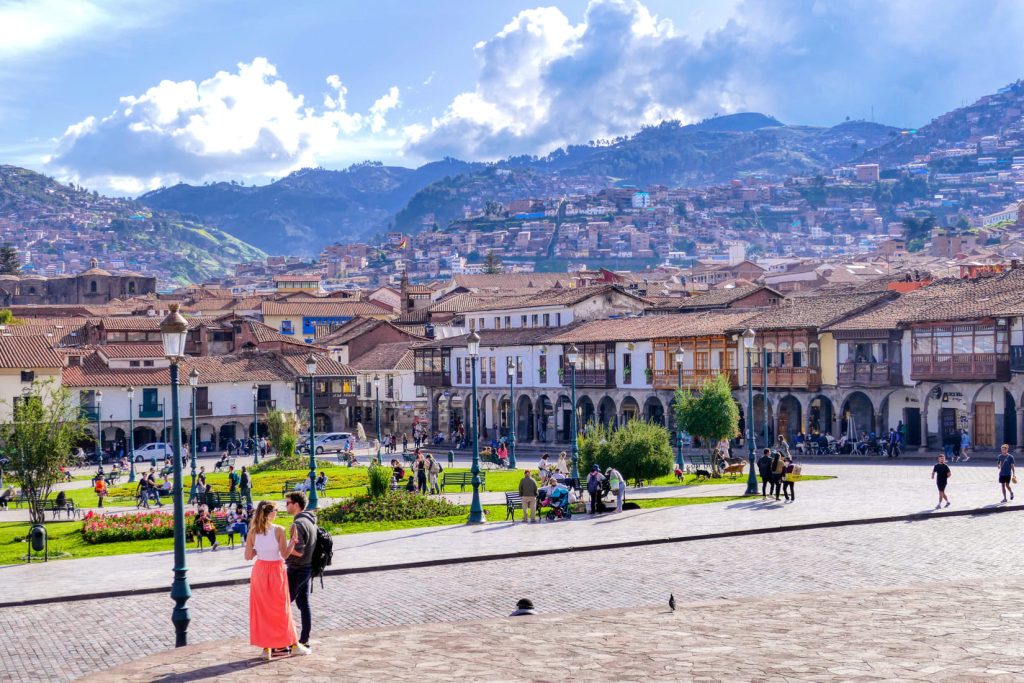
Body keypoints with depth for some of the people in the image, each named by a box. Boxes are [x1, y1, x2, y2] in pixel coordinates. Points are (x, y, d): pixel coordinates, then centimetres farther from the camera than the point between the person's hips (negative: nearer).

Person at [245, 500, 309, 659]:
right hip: (276, 570, -2)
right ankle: (293, 644, 18)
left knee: (262, 609, 11)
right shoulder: (278, 530, -14)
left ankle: (266, 647, 10)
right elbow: (285, 554, -12)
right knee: (281, 608, 10)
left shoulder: (253, 531, -5)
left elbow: (248, 556, -2)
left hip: (260, 570, 2)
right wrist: (293, 540, -3)